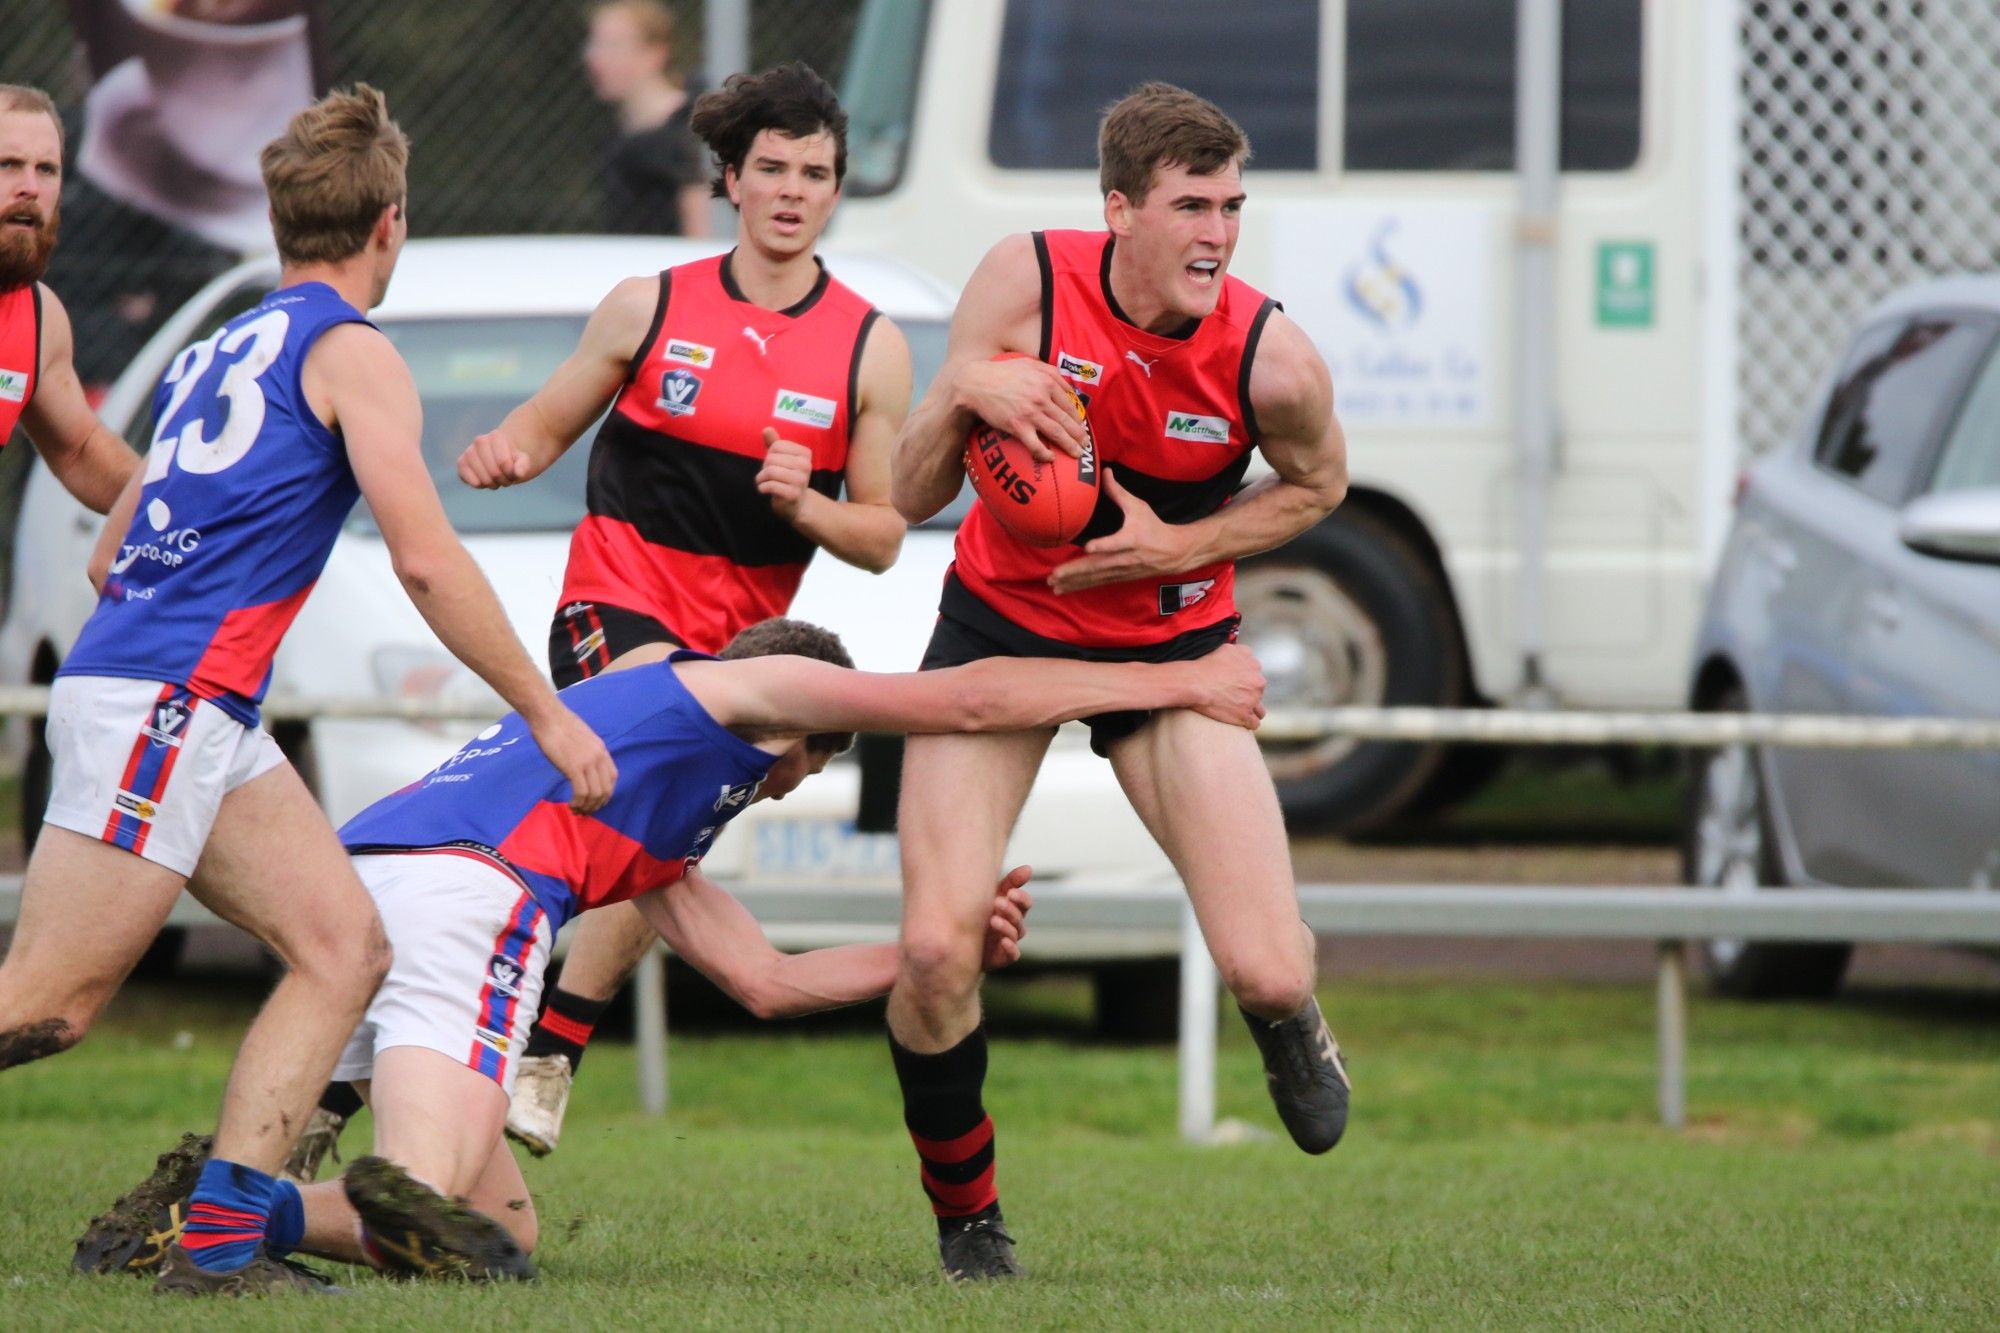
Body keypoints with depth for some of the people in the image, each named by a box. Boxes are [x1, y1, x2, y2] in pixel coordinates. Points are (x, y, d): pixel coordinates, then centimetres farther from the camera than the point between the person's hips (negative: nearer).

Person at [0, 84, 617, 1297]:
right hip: (160, 706, -9)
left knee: (345, 945, 3)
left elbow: (110, 554, 29)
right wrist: (547, 712, -4)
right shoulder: (350, 352, -4)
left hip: (210, 721, 9)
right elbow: (426, 561, -11)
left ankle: (221, 1240, -6)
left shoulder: (219, 351, 22)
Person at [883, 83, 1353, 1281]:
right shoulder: (1025, 284, -19)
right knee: (937, 947, -16)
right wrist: (963, 395, -33)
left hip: (1171, 643, 0)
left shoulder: (1270, 357, -21)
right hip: (1001, 626, 0)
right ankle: (965, 1216, 10)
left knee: (1267, 972, -11)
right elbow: (912, 498, -11)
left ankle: (1290, 1026, 30)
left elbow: (1318, 484, 2)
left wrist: (1178, 546, -14)